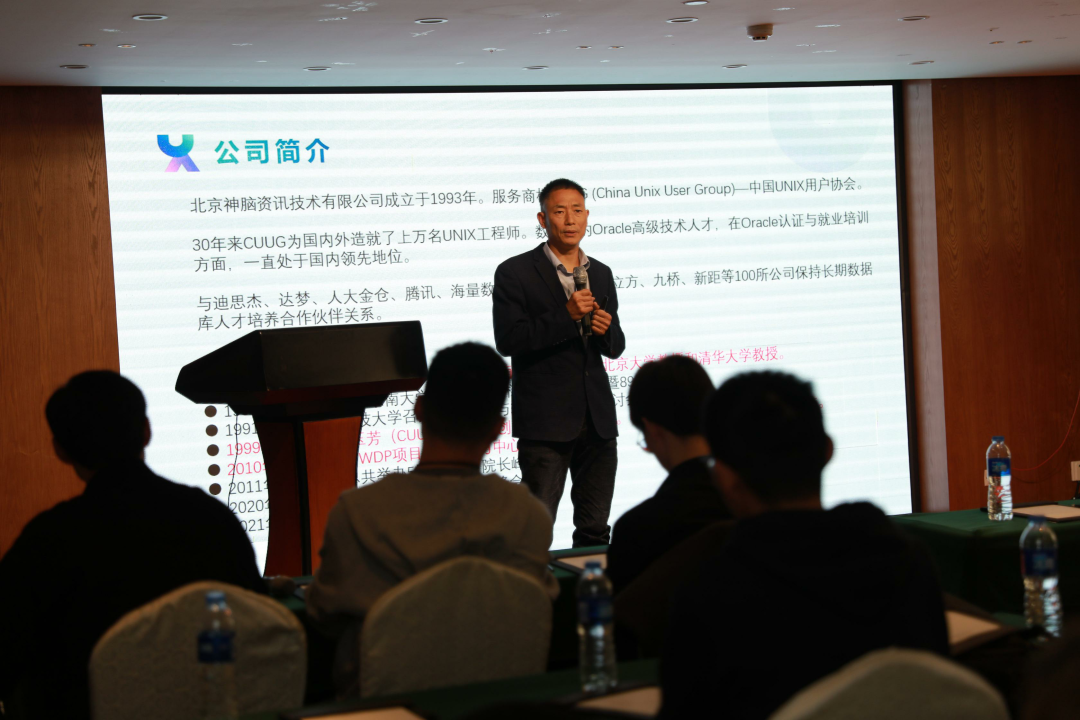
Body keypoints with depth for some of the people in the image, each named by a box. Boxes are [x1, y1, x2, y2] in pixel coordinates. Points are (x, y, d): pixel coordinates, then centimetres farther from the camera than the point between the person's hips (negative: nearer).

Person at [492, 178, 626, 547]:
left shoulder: (601, 274, 15)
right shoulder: (515, 273, -2)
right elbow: (507, 339, -12)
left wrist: (605, 329, -5)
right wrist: (566, 316, -19)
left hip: (598, 418, 5)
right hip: (545, 421, -5)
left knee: (595, 531, 9)